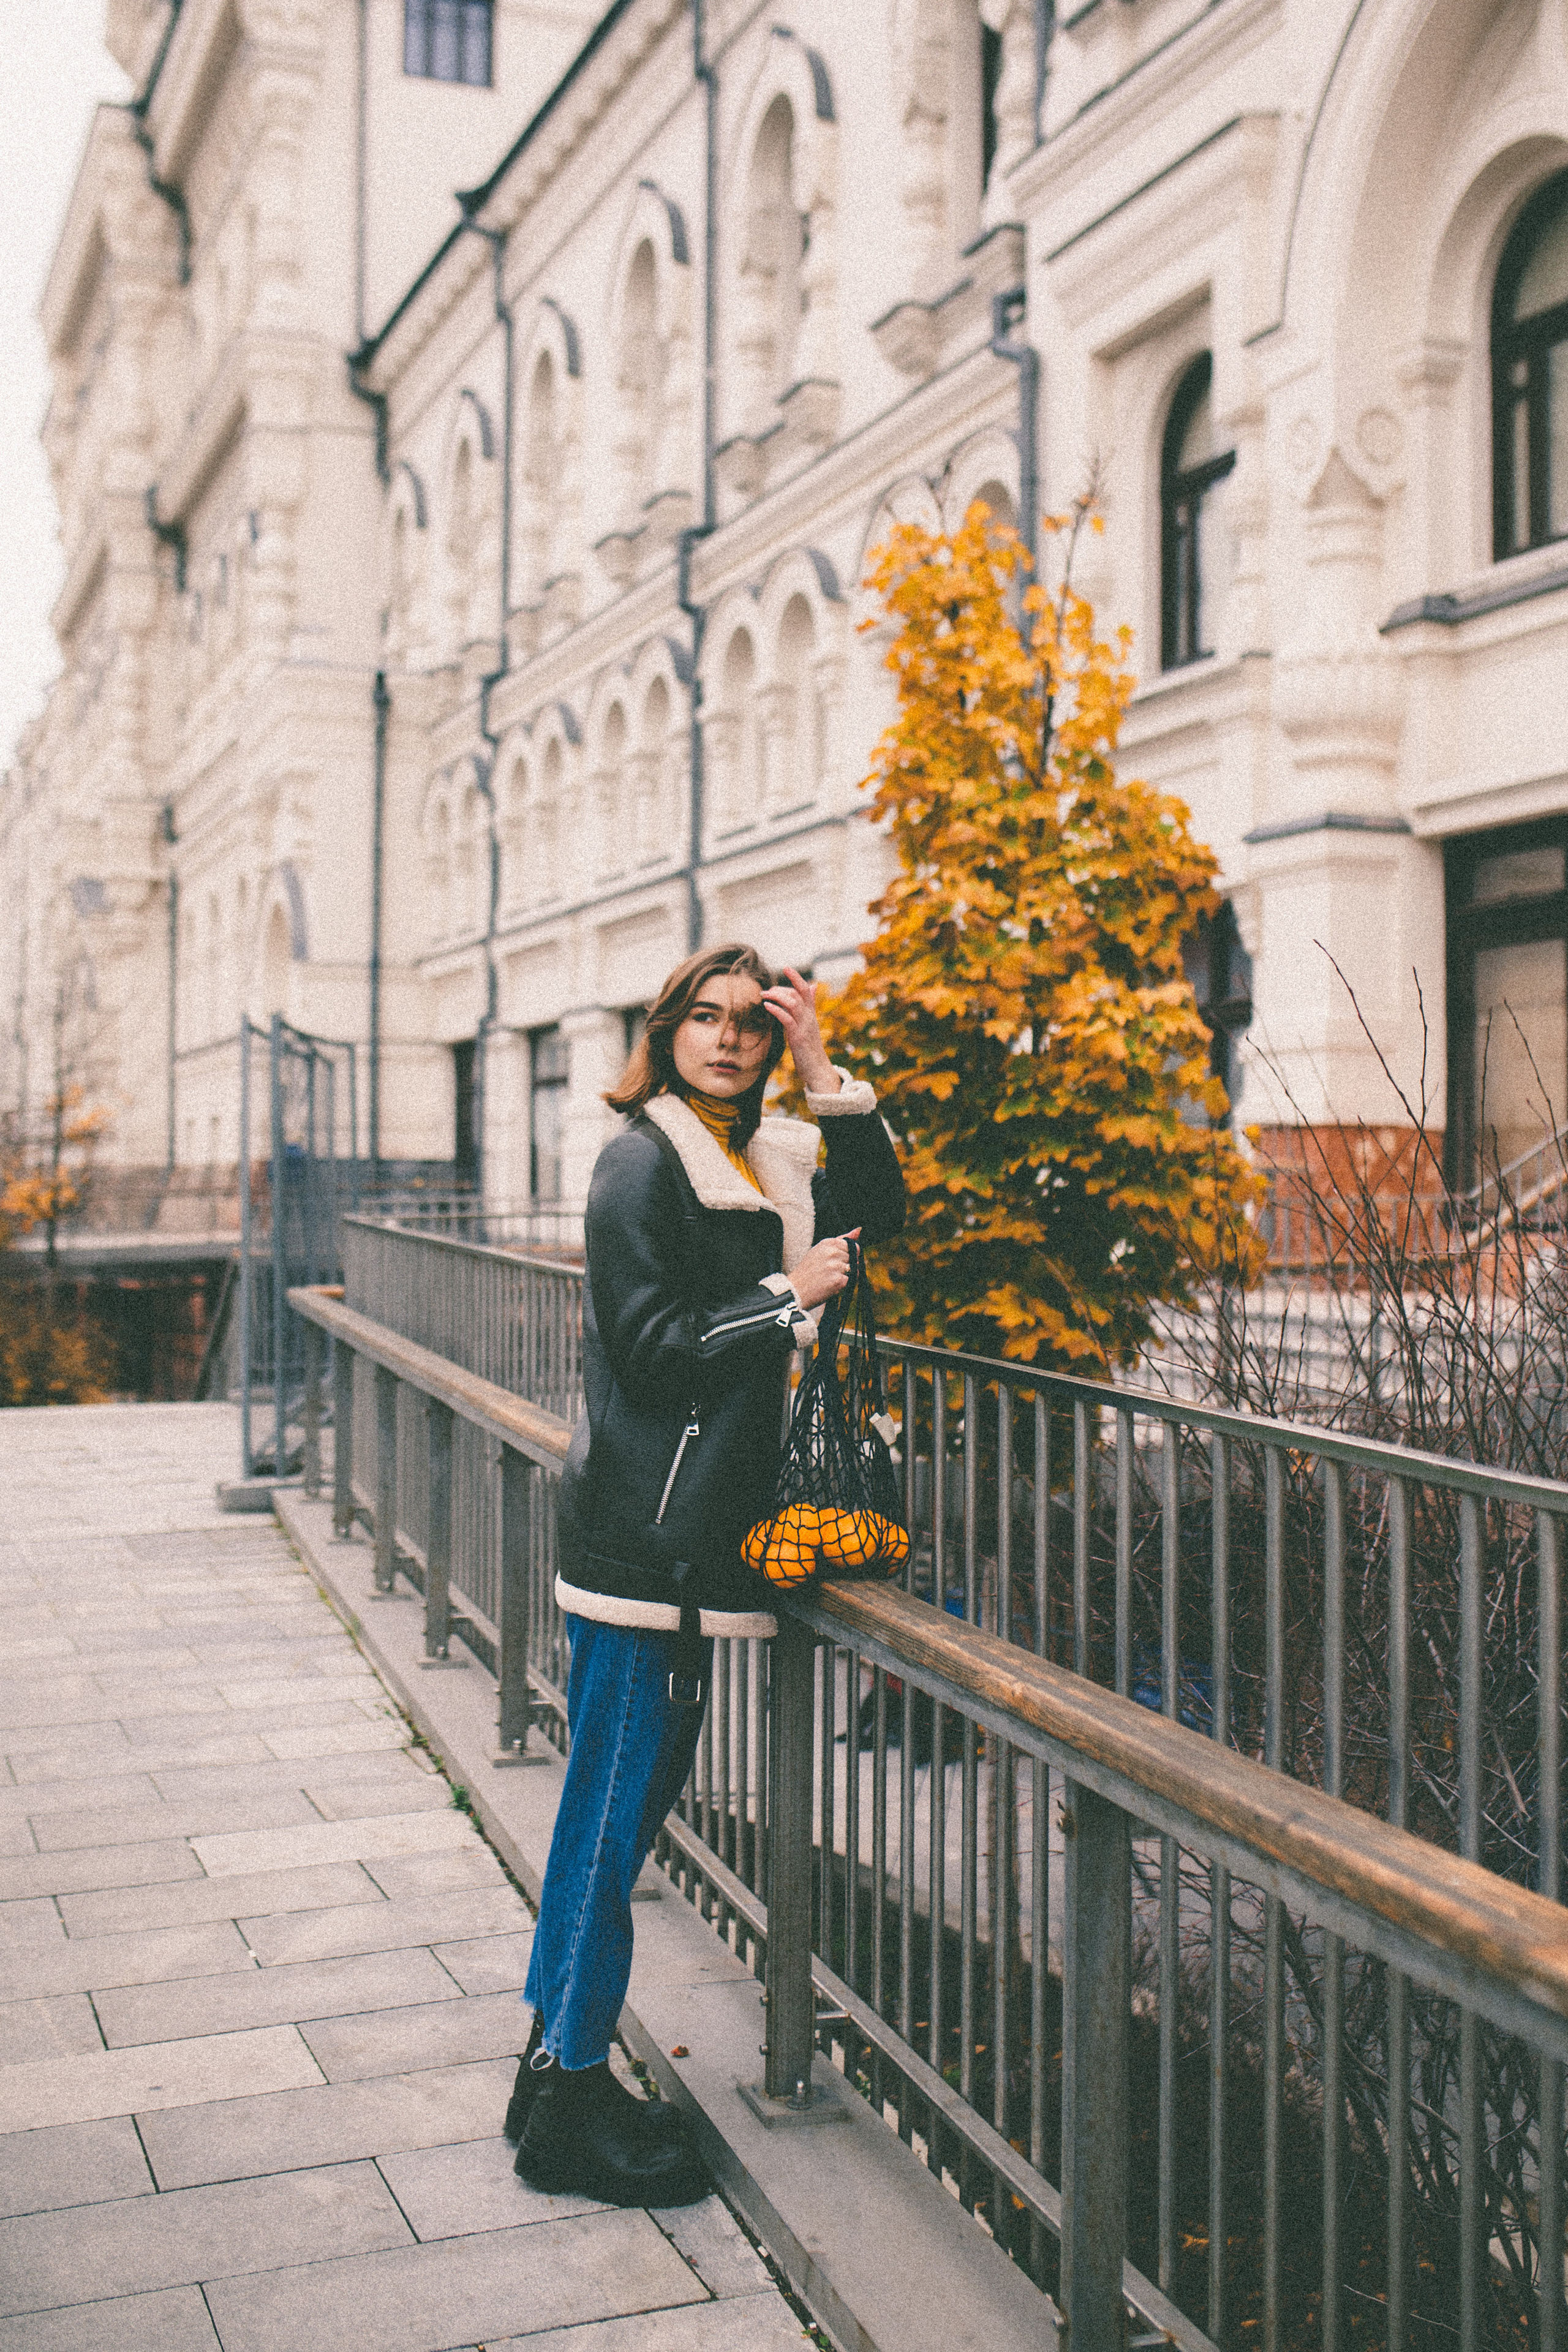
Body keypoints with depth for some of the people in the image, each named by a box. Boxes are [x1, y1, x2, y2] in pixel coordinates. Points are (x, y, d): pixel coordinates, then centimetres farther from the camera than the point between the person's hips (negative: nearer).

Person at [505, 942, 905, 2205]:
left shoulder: (770, 1157, 15)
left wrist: (826, 1076, -1)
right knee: (614, 1808, -2)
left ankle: (560, 2062, 27)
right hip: (643, 1532, -9)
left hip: (700, 1532, 9)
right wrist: (791, 1297, -9)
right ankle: (569, 2102, 10)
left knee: (637, 1793, 15)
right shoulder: (643, 1163, -10)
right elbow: (652, 1343, -16)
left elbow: (879, 1212, 6)